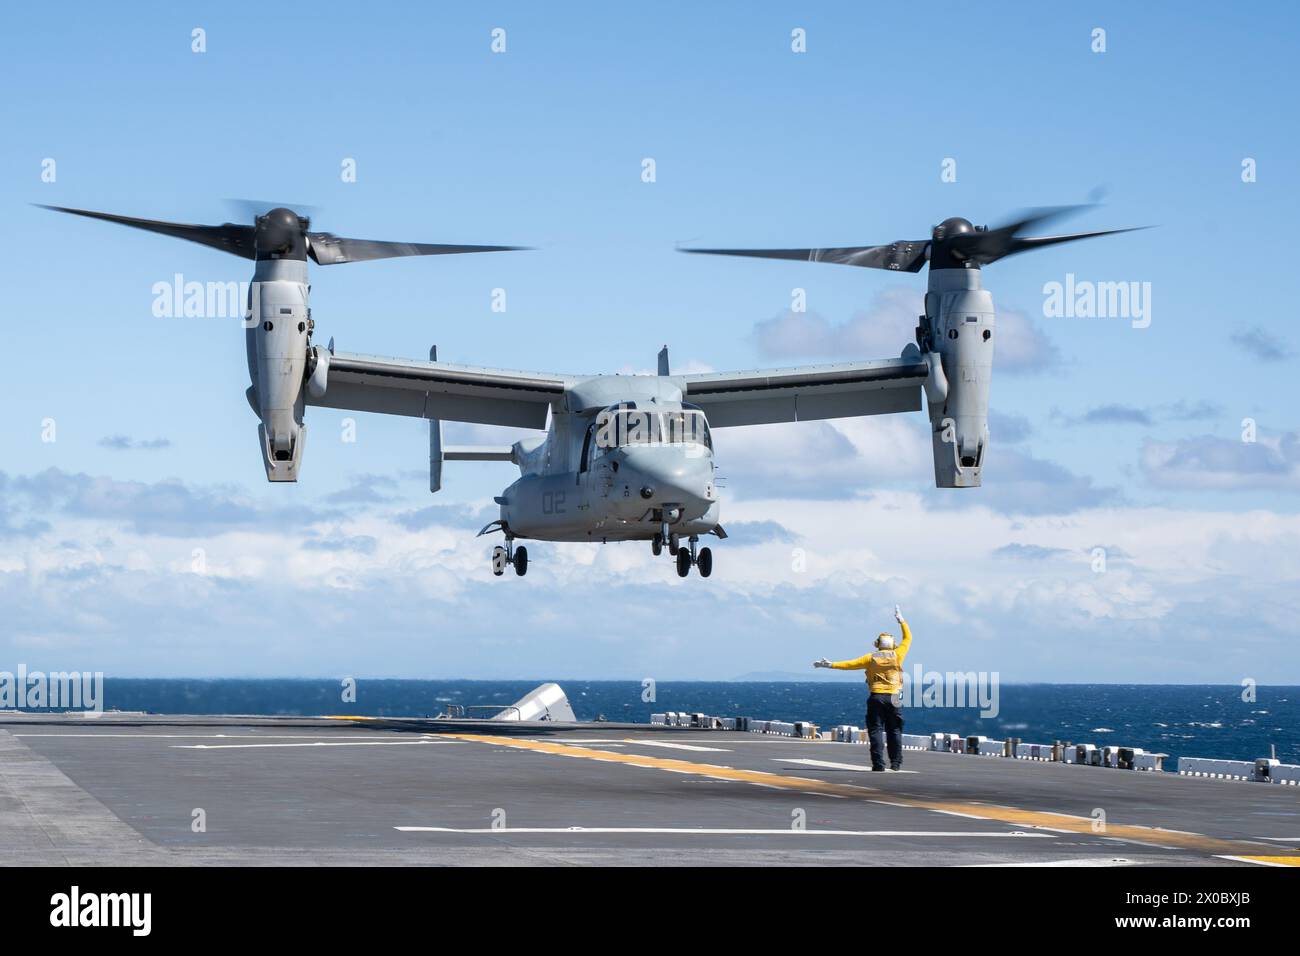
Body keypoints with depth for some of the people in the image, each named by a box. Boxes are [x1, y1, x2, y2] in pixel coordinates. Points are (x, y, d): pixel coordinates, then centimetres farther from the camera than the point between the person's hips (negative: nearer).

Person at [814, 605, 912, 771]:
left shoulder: (870, 658, 2)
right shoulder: (897, 656, 2)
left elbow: (850, 664, 2)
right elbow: (908, 638, 15)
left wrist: (831, 664, 10)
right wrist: (901, 620, 26)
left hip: (876, 697, 0)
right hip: (893, 698, 0)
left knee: (876, 730, 1)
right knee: (894, 731, 9)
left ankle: (878, 763, -7)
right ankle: (896, 762, 7)